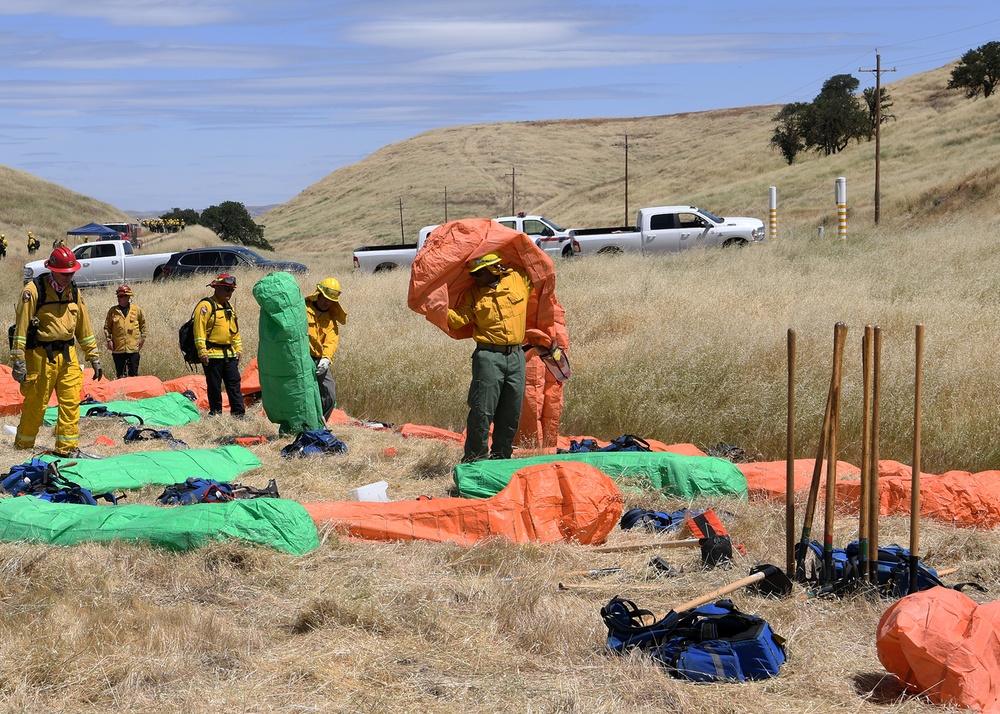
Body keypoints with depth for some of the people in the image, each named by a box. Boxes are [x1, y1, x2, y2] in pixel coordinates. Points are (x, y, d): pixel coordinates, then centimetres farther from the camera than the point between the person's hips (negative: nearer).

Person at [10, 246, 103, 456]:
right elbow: (21, 327, -11)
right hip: (40, 356, -5)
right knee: (35, 405, 1)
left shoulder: (73, 292, 9)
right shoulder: (33, 290, -9)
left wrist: (94, 358, 15)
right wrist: (18, 362, -16)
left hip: (68, 355, 5)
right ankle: (21, 450, 16)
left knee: (71, 403, 0)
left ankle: (68, 448, 7)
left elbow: (84, 327, 16)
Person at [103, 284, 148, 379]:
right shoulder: (113, 311, 5)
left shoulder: (137, 310, 3)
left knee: (133, 374, 3)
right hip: (118, 348, 1)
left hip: (133, 348, -1)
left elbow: (143, 325, 10)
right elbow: (107, 326, 9)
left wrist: (142, 339, 4)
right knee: (120, 374, 9)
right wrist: (109, 339, -1)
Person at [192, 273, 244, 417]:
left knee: (234, 384, 4)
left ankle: (239, 413, 6)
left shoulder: (229, 307, 17)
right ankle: (215, 413, 10)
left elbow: (235, 330, 24)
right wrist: (202, 351, -20)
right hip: (212, 354, -7)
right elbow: (199, 329, -16)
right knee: (214, 386, 1)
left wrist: (238, 349, 19)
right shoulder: (206, 305, -9)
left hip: (229, 354, 7)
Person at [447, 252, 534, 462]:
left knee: (512, 412, 10)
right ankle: (474, 458, 2)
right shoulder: (472, 293, 2)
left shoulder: (519, 279, 5)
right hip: (488, 356, -3)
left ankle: (501, 455, 24)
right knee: (482, 410, -7)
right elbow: (459, 319, -7)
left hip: (516, 356, 3)